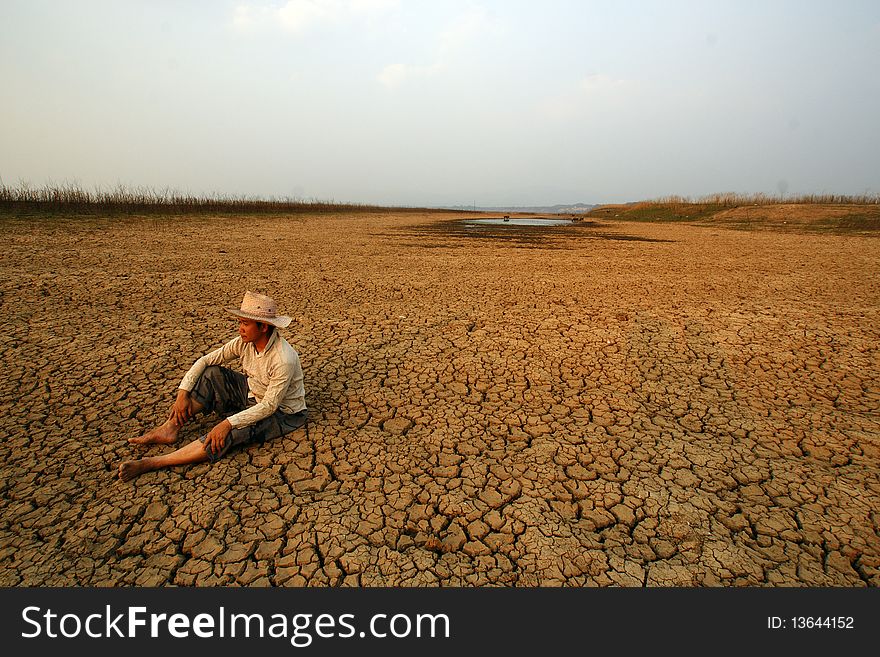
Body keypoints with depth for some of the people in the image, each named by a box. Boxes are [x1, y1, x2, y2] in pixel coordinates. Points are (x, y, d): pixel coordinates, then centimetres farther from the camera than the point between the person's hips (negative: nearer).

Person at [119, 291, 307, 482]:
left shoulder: (284, 360, -32)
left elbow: (269, 406, -30)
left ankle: (152, 463, -22)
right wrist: (183, 392, -12)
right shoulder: (245, 342, -10)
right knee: (211, 374, -7)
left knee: (230, 434, -31)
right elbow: (205, 360, -4)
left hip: (281, 413, -7)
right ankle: (169, 429, -7)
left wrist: (228, 423, -34)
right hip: (253, 395, 7)